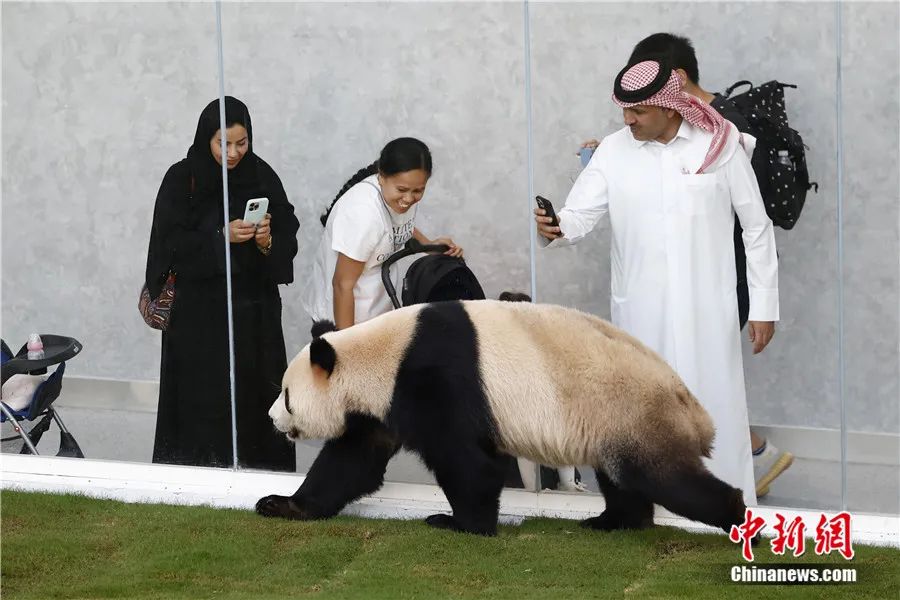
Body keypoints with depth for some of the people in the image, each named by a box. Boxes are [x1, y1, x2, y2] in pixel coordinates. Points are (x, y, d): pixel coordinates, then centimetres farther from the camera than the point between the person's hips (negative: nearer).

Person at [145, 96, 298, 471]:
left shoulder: (261, 176, 4)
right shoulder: (182, 179, -3)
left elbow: (288, 237, 4)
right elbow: (171, 243, -9)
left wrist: (268, 241, -17)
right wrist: (221, 237, -20)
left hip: (254, 309, 2)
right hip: (199, 312, -2)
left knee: (256, 396, -2)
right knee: (203, 400, -5)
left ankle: (257, 467, 7)